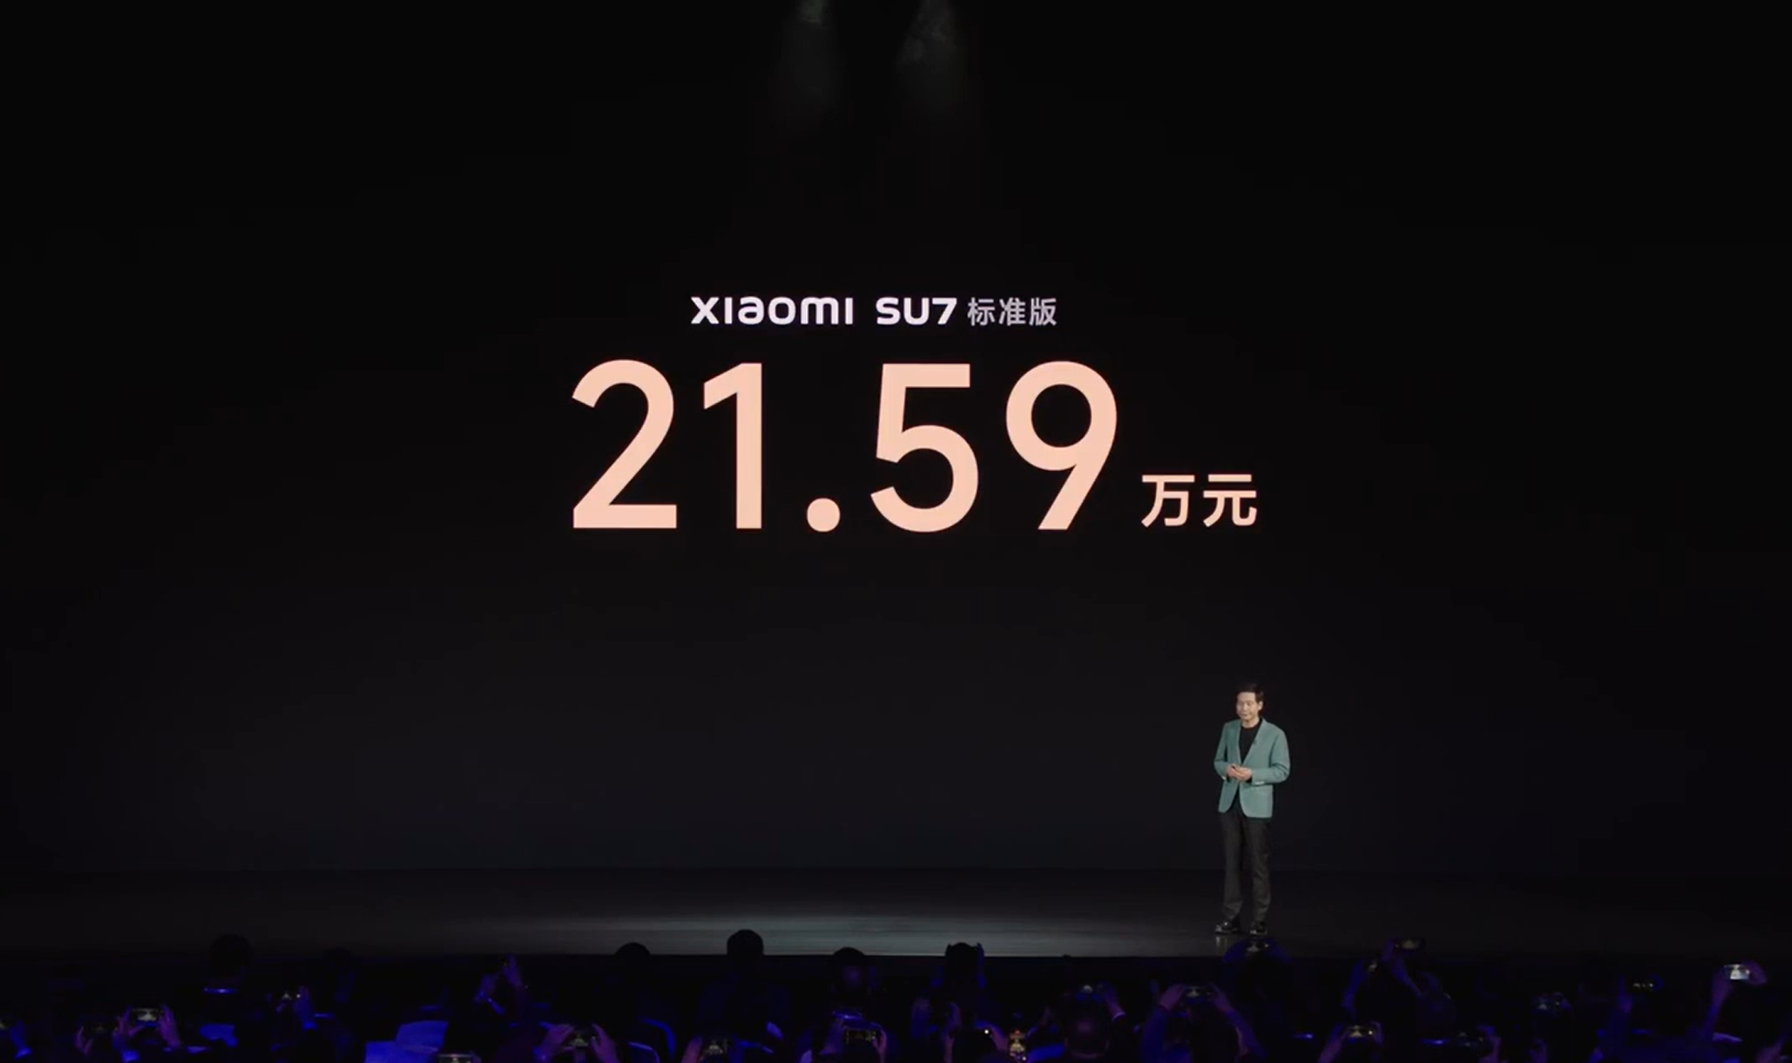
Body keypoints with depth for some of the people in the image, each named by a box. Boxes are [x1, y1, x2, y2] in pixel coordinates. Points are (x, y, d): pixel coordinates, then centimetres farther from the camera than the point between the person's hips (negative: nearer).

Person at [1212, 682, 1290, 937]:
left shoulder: (1275, 734, -5)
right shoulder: (1229, 729, 8)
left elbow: (1282, 771, -7)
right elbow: (1218, 760, 15)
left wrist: (1252, 774, -20)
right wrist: (1226, 769, -8)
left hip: (1257, 806, -4)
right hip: (1230, 803, 4)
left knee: (1259, 864, -1)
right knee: (1232, 862, 6)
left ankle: (1260, 921, 5)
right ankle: (1230, 918, 10)